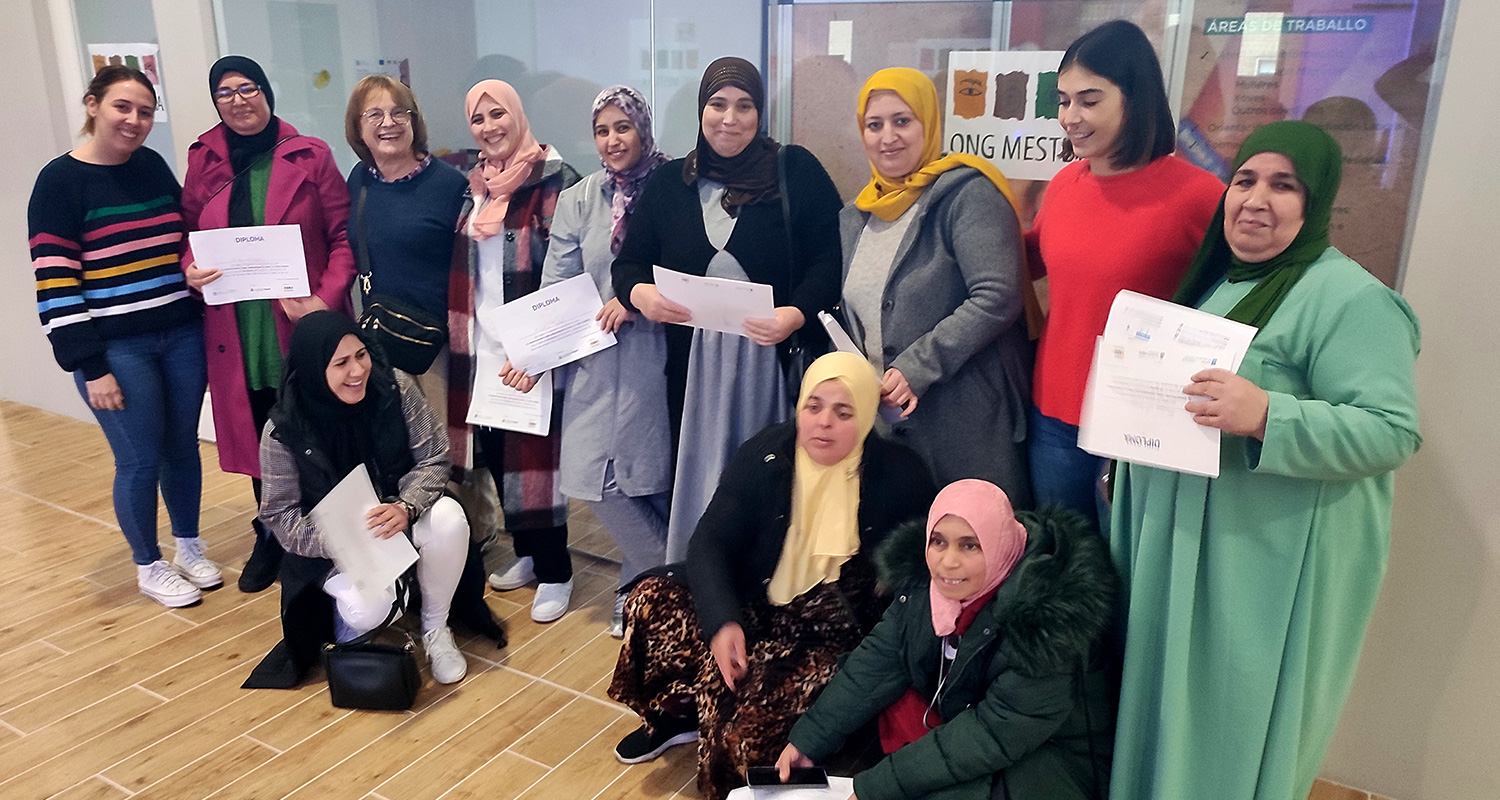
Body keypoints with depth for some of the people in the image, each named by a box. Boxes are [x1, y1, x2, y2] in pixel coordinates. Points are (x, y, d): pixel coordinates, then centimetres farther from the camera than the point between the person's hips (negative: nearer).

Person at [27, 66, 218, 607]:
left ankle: (189, 547, 32)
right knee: (140, 460, 3)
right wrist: (90, 367, -14)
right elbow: (55, 284, -11)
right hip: (116, 350, -5)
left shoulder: (153, 166, 8)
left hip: (182, 337, 5)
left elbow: (186, 236, 22)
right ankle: (149, 567, 23)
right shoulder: (61, 181, -8)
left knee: (183, 446, 13)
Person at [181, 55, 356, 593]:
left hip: (304, 325, -3)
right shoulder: (204, 161, 9)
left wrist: (326, 298, -16)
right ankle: (270, 539, 29)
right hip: (236, 328, 3)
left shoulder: (310, 156, -1)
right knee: (257, 436, 11)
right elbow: (188, 231, 16)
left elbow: (343, 236, -3)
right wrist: (190, 270, -6)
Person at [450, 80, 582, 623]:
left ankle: (555, 572, 13)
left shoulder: (553, 177, -9)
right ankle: (526, 553, 30)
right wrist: (457, 333, 14)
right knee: (493, 451, 12)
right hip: (479, 348, 7)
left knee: (533, 455, -2)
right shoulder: (472, 185, 13)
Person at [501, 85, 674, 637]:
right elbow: (554, 288, 5)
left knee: (651, 477, 1)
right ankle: (666, 577, 18)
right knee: (592, 478, 0)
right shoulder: (577, 202, 9)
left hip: (655, 355, -3)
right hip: (595, 359, 4)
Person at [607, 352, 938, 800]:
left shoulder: (899, 476, -10)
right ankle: (675, 717, 10)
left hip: (840, 637, -4)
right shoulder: (765, 455, -5)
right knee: (654, 602, -16)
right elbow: (710, 541, -9)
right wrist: (722, 621, -26)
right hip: (756, 609, 4)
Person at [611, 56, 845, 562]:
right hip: (694, 363, 3)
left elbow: (829, 259, -4)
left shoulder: (796, 171, 2)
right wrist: (639, 293, -10)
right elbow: (628, 261, 13)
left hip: (777, 358, -3)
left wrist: (796, 315, -21)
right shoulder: (669, 184, 12)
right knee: (696, 478, 7)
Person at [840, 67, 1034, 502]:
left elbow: (997, 298, -20)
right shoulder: (856, 217, 14)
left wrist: (917, 368, -22)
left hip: (967, 429, -6)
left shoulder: (967, 194, -9)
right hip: (886, 422, 7)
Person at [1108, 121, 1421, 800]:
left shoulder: (1351, 299, -14)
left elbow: (1392, 431, -22)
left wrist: (1266, 417, -33)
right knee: (1166, 705, 20)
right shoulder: (1213, 279, 11)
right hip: (1176, 545, 8)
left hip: (1270, 562, -7)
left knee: (1233, 724, 6)